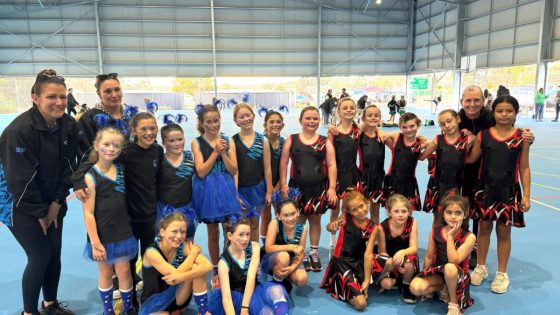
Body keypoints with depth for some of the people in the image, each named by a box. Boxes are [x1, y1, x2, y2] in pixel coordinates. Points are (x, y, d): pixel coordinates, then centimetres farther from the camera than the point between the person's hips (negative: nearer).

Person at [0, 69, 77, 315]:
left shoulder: (68, 125, -7)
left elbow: (68, 166, -1)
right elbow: (21, 180, -21)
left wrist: (57, 203, -5)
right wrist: (40, 213, -13)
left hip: (52, 202, 6)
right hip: (21, 203, -6)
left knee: (55, 255, 11)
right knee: (41, 258, -3)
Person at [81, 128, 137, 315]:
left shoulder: (121, 170, 0)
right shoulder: (90, 177, -14)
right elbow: (88, 214, -14)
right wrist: (95, 243, -14)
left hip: (123, 233, 3)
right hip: (102, 236, -3)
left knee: (124, 272, 12)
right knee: (105, 274, 14)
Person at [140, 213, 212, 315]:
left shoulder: (183, 247, -13)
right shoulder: (152, 252, -24)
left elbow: (208, 266, -28)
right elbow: (177, 274, -32)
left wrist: (182, 277, -42)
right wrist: (194, 251, -21)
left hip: (177, 298, 5)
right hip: (154, 303, -5)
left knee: (197, 268, -24)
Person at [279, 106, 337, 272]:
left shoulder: (325, 142, 1)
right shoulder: (291, 140, 1)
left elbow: (331, 165, -2)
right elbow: (283, 163, 1)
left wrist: (332, 187, -8)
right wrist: (283, 185, -4)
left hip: (319, 187, 1)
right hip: (297, 187, 0)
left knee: (315, 220, 12)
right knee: (299, 221, 7)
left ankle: (314, 252, 30)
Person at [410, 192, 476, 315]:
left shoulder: (469, 237, -15)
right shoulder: (435, 231, -4)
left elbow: (453, 261, -25)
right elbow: (429, 257, 6)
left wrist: (450, 237, -25)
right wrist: (425, 276, 9)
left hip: (458, 275, -3)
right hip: (437, 272, 3)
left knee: (449, 268, -40)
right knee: (416, 288, -24)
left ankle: (454, 303, -14)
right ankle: (443, 289, 7)